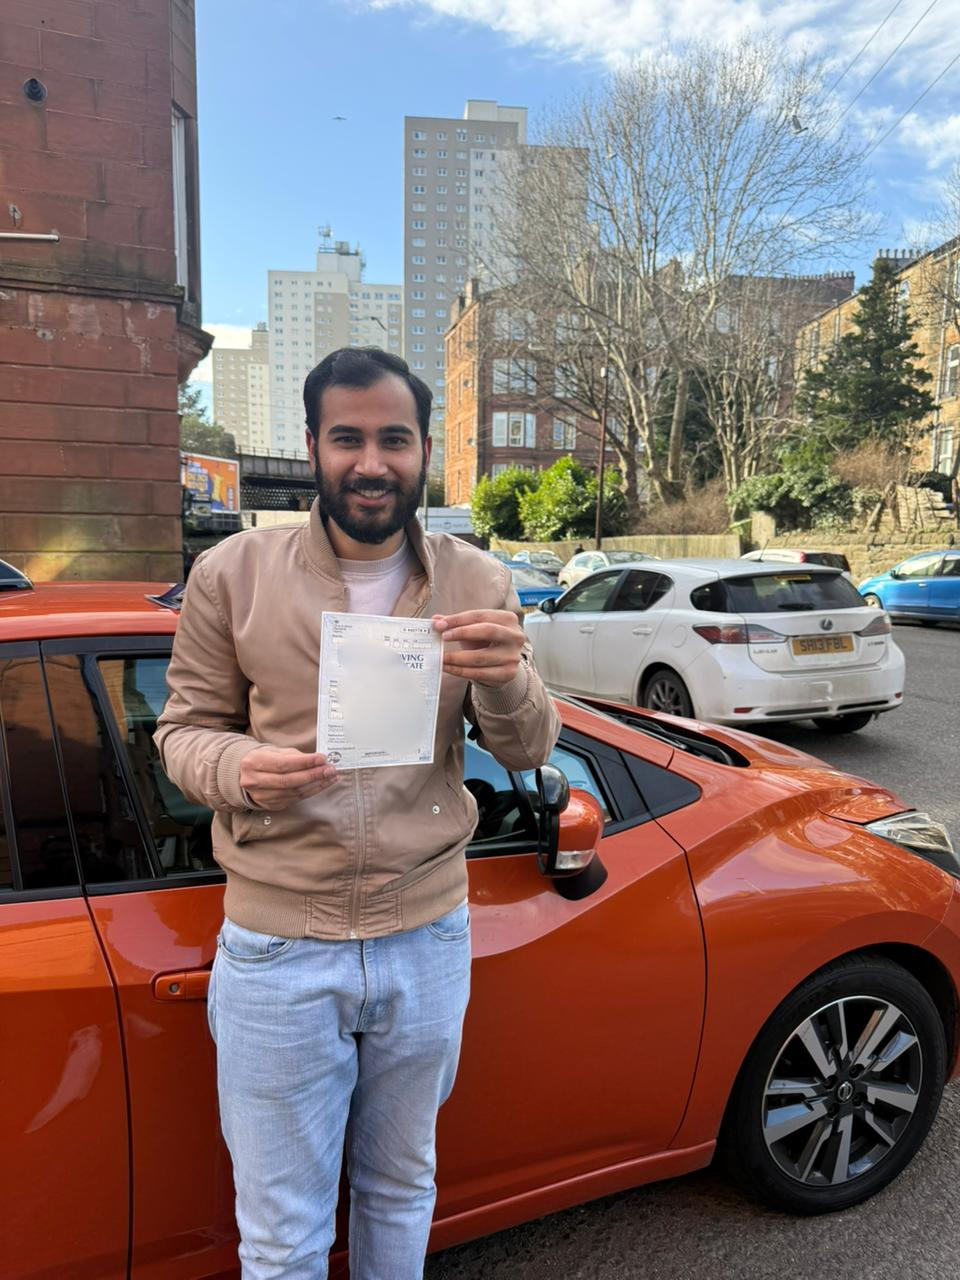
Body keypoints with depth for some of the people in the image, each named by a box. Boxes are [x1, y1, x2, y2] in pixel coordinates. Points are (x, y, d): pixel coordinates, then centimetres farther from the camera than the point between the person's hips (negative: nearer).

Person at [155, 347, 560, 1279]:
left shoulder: (477, 584, -2)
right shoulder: (233, 573, -7)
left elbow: (527, 752, -1)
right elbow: (184, 729, 0)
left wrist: (505, 678, -23)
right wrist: (238, 769, -22)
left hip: (427, 939, 2)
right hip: (275, 947, -1)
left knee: (403, 1190, 26)